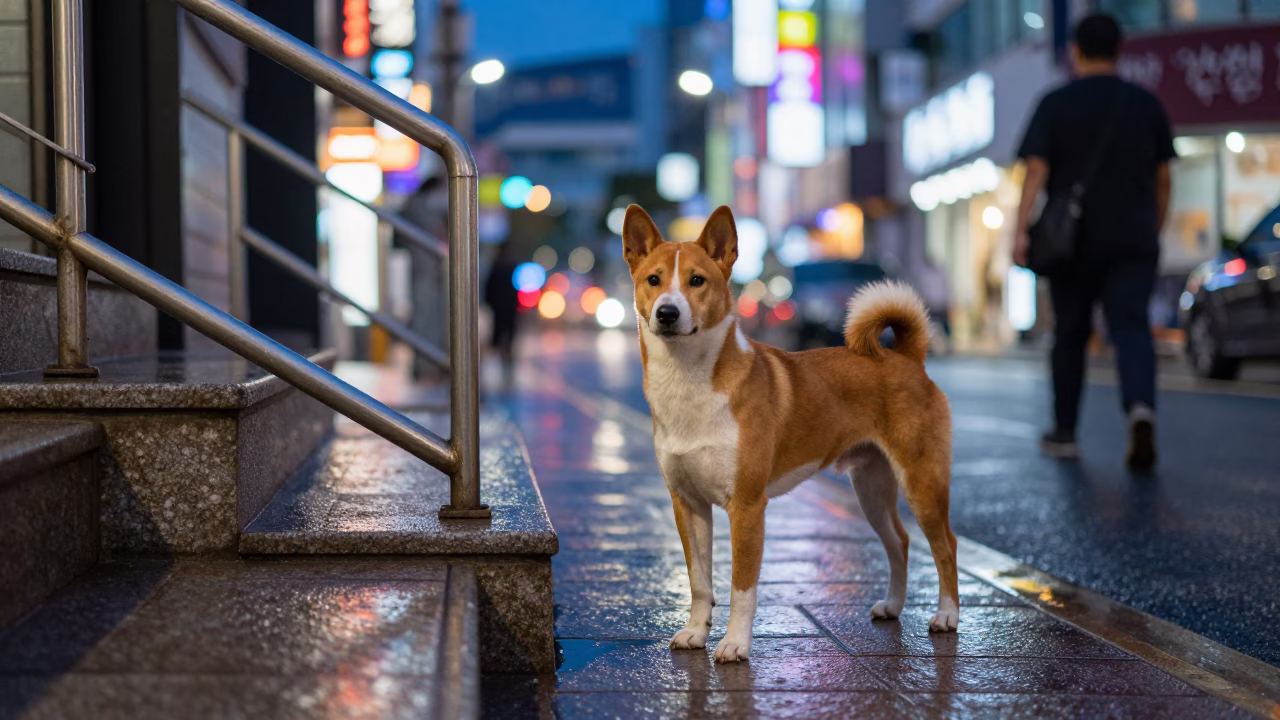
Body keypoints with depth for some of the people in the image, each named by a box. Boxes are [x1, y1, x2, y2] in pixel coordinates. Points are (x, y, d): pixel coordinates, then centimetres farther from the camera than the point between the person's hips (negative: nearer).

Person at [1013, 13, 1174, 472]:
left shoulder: (1056, 104, -1)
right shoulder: (1147, 104, 7)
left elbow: (1036, 171, -11)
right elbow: (1162, 178, 11)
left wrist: (1021, 231, -16)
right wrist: (1154, 232, 21)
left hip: (1074, 241, -1)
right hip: (1133, 240, 1)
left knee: (1070, 334, 11)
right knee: (1132, 328, -5)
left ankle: (1064, 433, 20)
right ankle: (1141, 407, -31)